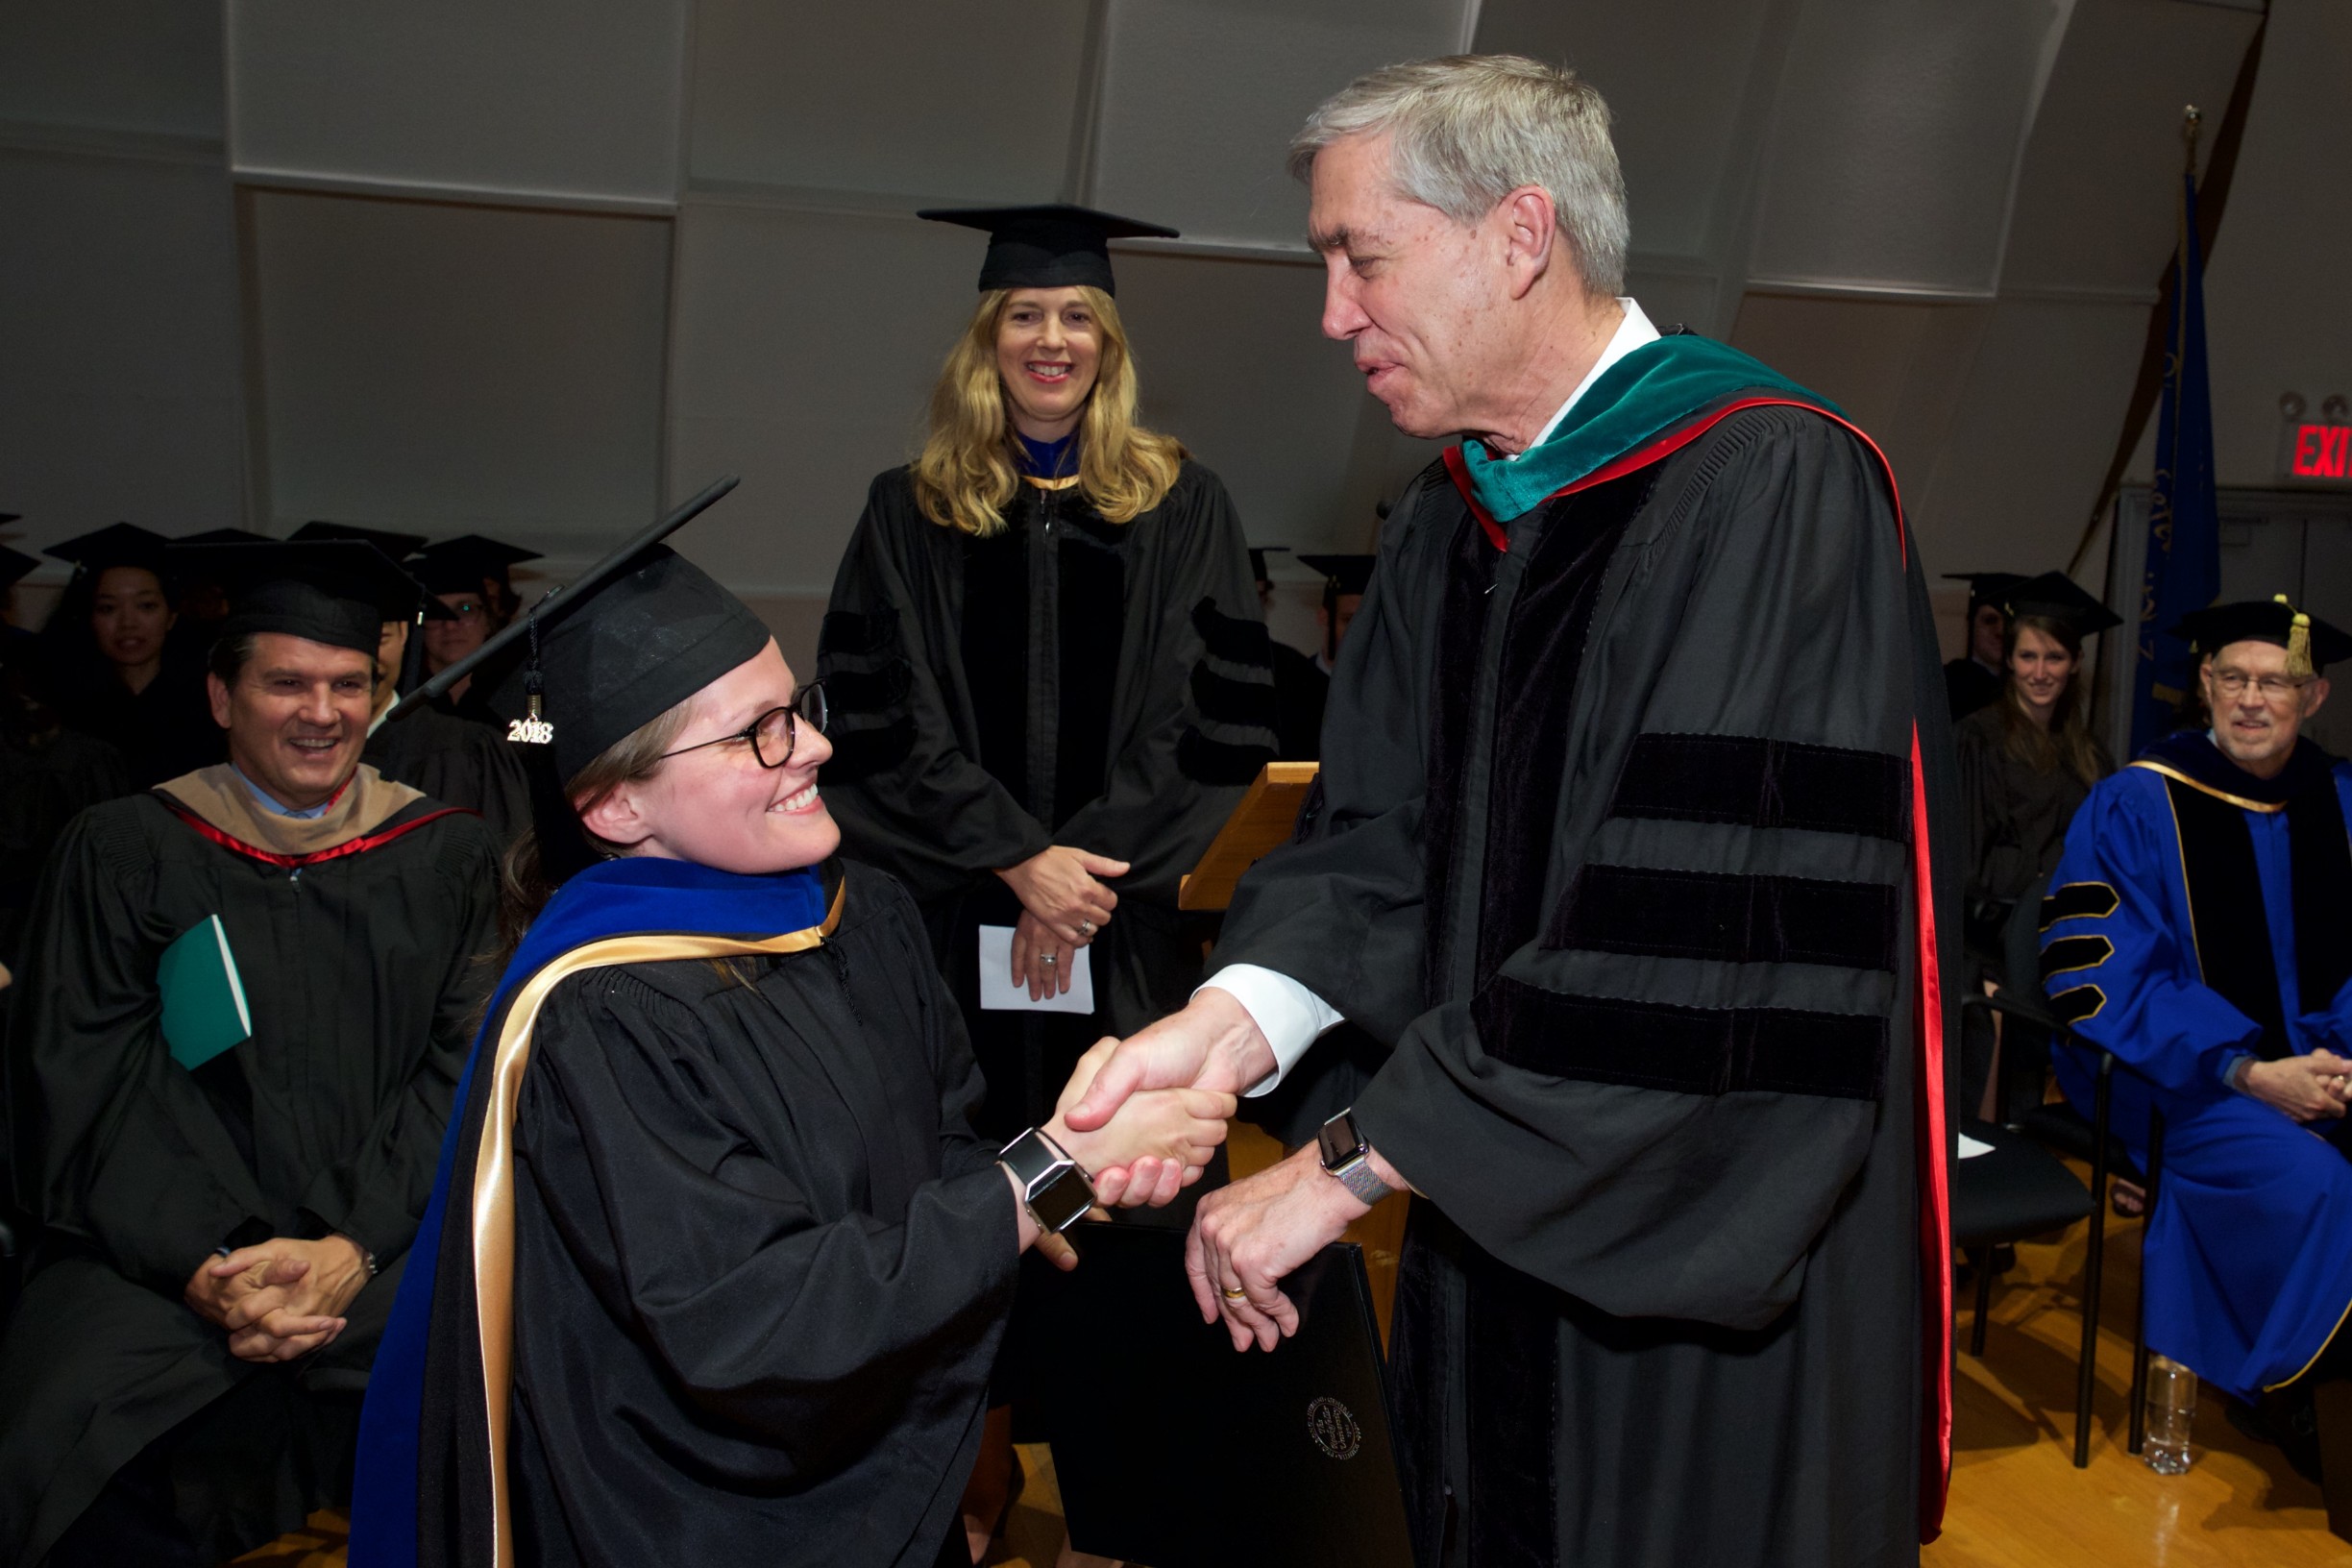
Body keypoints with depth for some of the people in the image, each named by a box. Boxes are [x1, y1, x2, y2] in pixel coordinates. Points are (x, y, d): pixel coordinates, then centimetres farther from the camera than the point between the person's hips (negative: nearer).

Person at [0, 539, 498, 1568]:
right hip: (159, 1249, 0)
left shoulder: (444, 857, 8)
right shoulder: (122, 854, 6)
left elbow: (460, 1072, 3)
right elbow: (86, 1089, 0)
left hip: (389, 1244, 1)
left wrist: (355, 1248, -13)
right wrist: (206, 1269, -14)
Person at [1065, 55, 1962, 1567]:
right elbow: (1380, 837, 4)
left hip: (1725, 1271, -7)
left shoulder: (1768, 490, -21)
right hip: (1496, 1210, 7)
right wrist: (1237, 1016, -17)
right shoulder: (1451, 518, 6)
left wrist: (1351, 1166, -23)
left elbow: (1700, 942, -28)